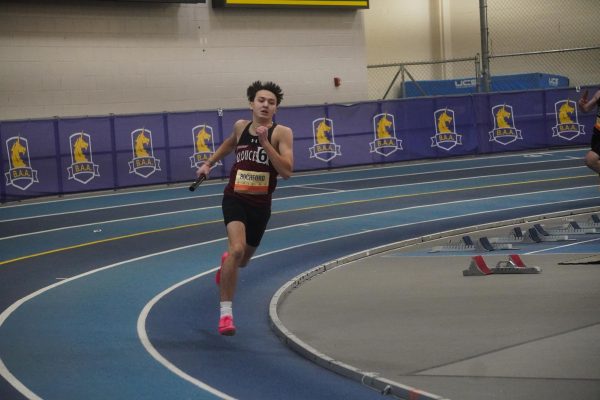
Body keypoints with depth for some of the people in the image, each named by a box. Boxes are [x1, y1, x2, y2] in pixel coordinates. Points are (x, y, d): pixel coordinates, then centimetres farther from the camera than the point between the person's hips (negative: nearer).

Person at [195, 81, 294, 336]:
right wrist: (209, 164, 24)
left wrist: (265, 142, -27)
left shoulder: (282, 133, -10)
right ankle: (225, 312, -19)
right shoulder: (241, 126, 0)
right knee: (237, 249, -27)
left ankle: (226, 263, 61)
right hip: (235, 198, -1)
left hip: (261, 204, 1)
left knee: (242, 260, 20)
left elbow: (287, 171, -23)